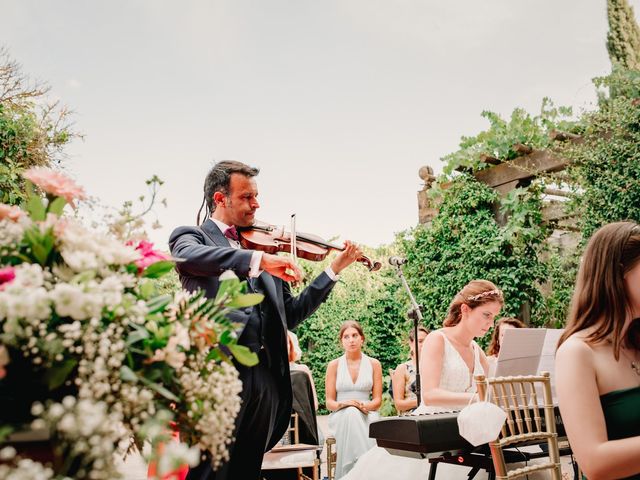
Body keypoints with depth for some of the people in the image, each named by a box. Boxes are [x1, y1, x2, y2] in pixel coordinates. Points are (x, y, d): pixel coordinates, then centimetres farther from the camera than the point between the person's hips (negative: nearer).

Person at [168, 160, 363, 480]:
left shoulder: (264, 251, 21)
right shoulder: (191, 236, 7)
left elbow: (292, 314, 19)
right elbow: (186, 256, -19)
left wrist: (334, 269, 13)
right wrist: (257, 259, -27)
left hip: (267, 378, 5)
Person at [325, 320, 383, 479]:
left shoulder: (374, 364, 8)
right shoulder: (334, 365, 6)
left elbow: (377, 400, 5)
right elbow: (329, 402, 3)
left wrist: (364, 406, -18)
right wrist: (343, 404, -20)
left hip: (367, 414, 0)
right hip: (340, 416, 0)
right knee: (350, 414, -38)